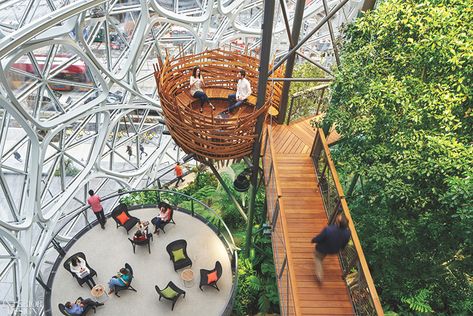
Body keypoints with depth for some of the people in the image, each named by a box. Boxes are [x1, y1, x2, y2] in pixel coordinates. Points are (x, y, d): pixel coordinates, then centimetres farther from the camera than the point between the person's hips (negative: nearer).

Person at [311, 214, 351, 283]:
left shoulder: (328, 229, -43)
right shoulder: (347, 232, -29)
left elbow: (318, 239, -26)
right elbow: (344, 244, -8)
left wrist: (313, 240, -3)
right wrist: (339, 248, 14)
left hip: (322, 249, -4)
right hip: (334, 250, 4)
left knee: (318, 258, 28)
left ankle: (319, 276, 29)